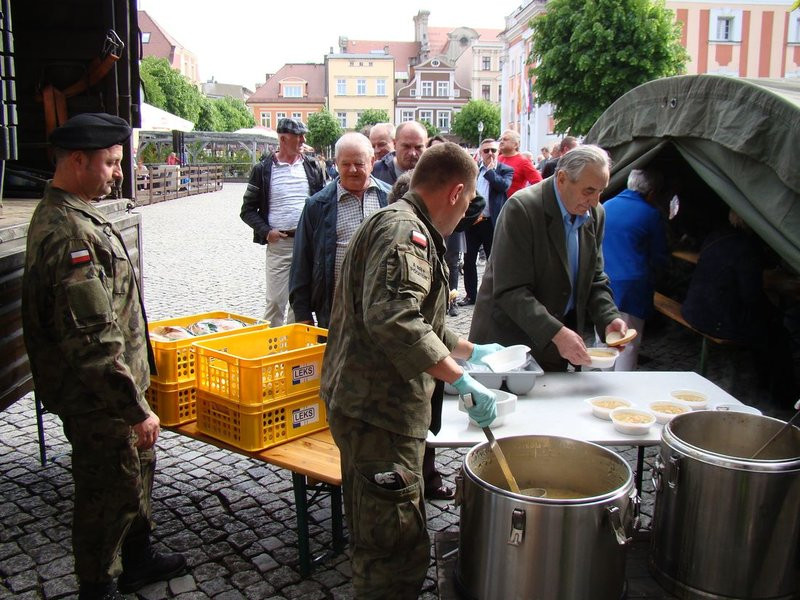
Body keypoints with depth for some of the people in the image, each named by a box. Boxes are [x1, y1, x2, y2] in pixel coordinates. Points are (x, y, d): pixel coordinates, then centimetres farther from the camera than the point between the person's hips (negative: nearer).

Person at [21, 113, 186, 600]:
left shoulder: (68, 215, 8)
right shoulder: (71, 233, -27)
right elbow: (93, 342, -30)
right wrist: (136, 409, -24)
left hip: (110, 388, 10)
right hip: (98, 399, -10)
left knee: (139, 469, 24)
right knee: (110, 492, 7)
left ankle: (138, 559, 44)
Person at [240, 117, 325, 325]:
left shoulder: (312, 167, 8)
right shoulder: (263, 169, 1)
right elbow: (248, 210, 6)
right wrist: (266, 232, -8)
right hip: (278, 244, -2)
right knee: (275, 302, -2)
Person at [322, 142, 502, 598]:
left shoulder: (409, 227, 20)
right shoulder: (403, 231, -16)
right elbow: (393, 318, -33)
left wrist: (470, 350, 37)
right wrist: (462, 379, -28)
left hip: (375, 405, 11)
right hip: (379, 411, -11)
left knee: (382, 540, 25)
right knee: (400, 551, -2)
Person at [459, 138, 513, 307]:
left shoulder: (506, 170, 1)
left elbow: (504, 185, -17)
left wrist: (490, 170, -8)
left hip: (492, 223, -3)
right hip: (472, 221, 3)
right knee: (469, 259, 7)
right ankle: (470, 294, 18)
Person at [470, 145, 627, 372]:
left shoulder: (595, 215, 2)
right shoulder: (521, 208, -20)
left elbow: (595, 280, 9)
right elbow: (510, 291, -24)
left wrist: (609, 319, -10)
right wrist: (556, 333, -31)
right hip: (508, 340, -6)